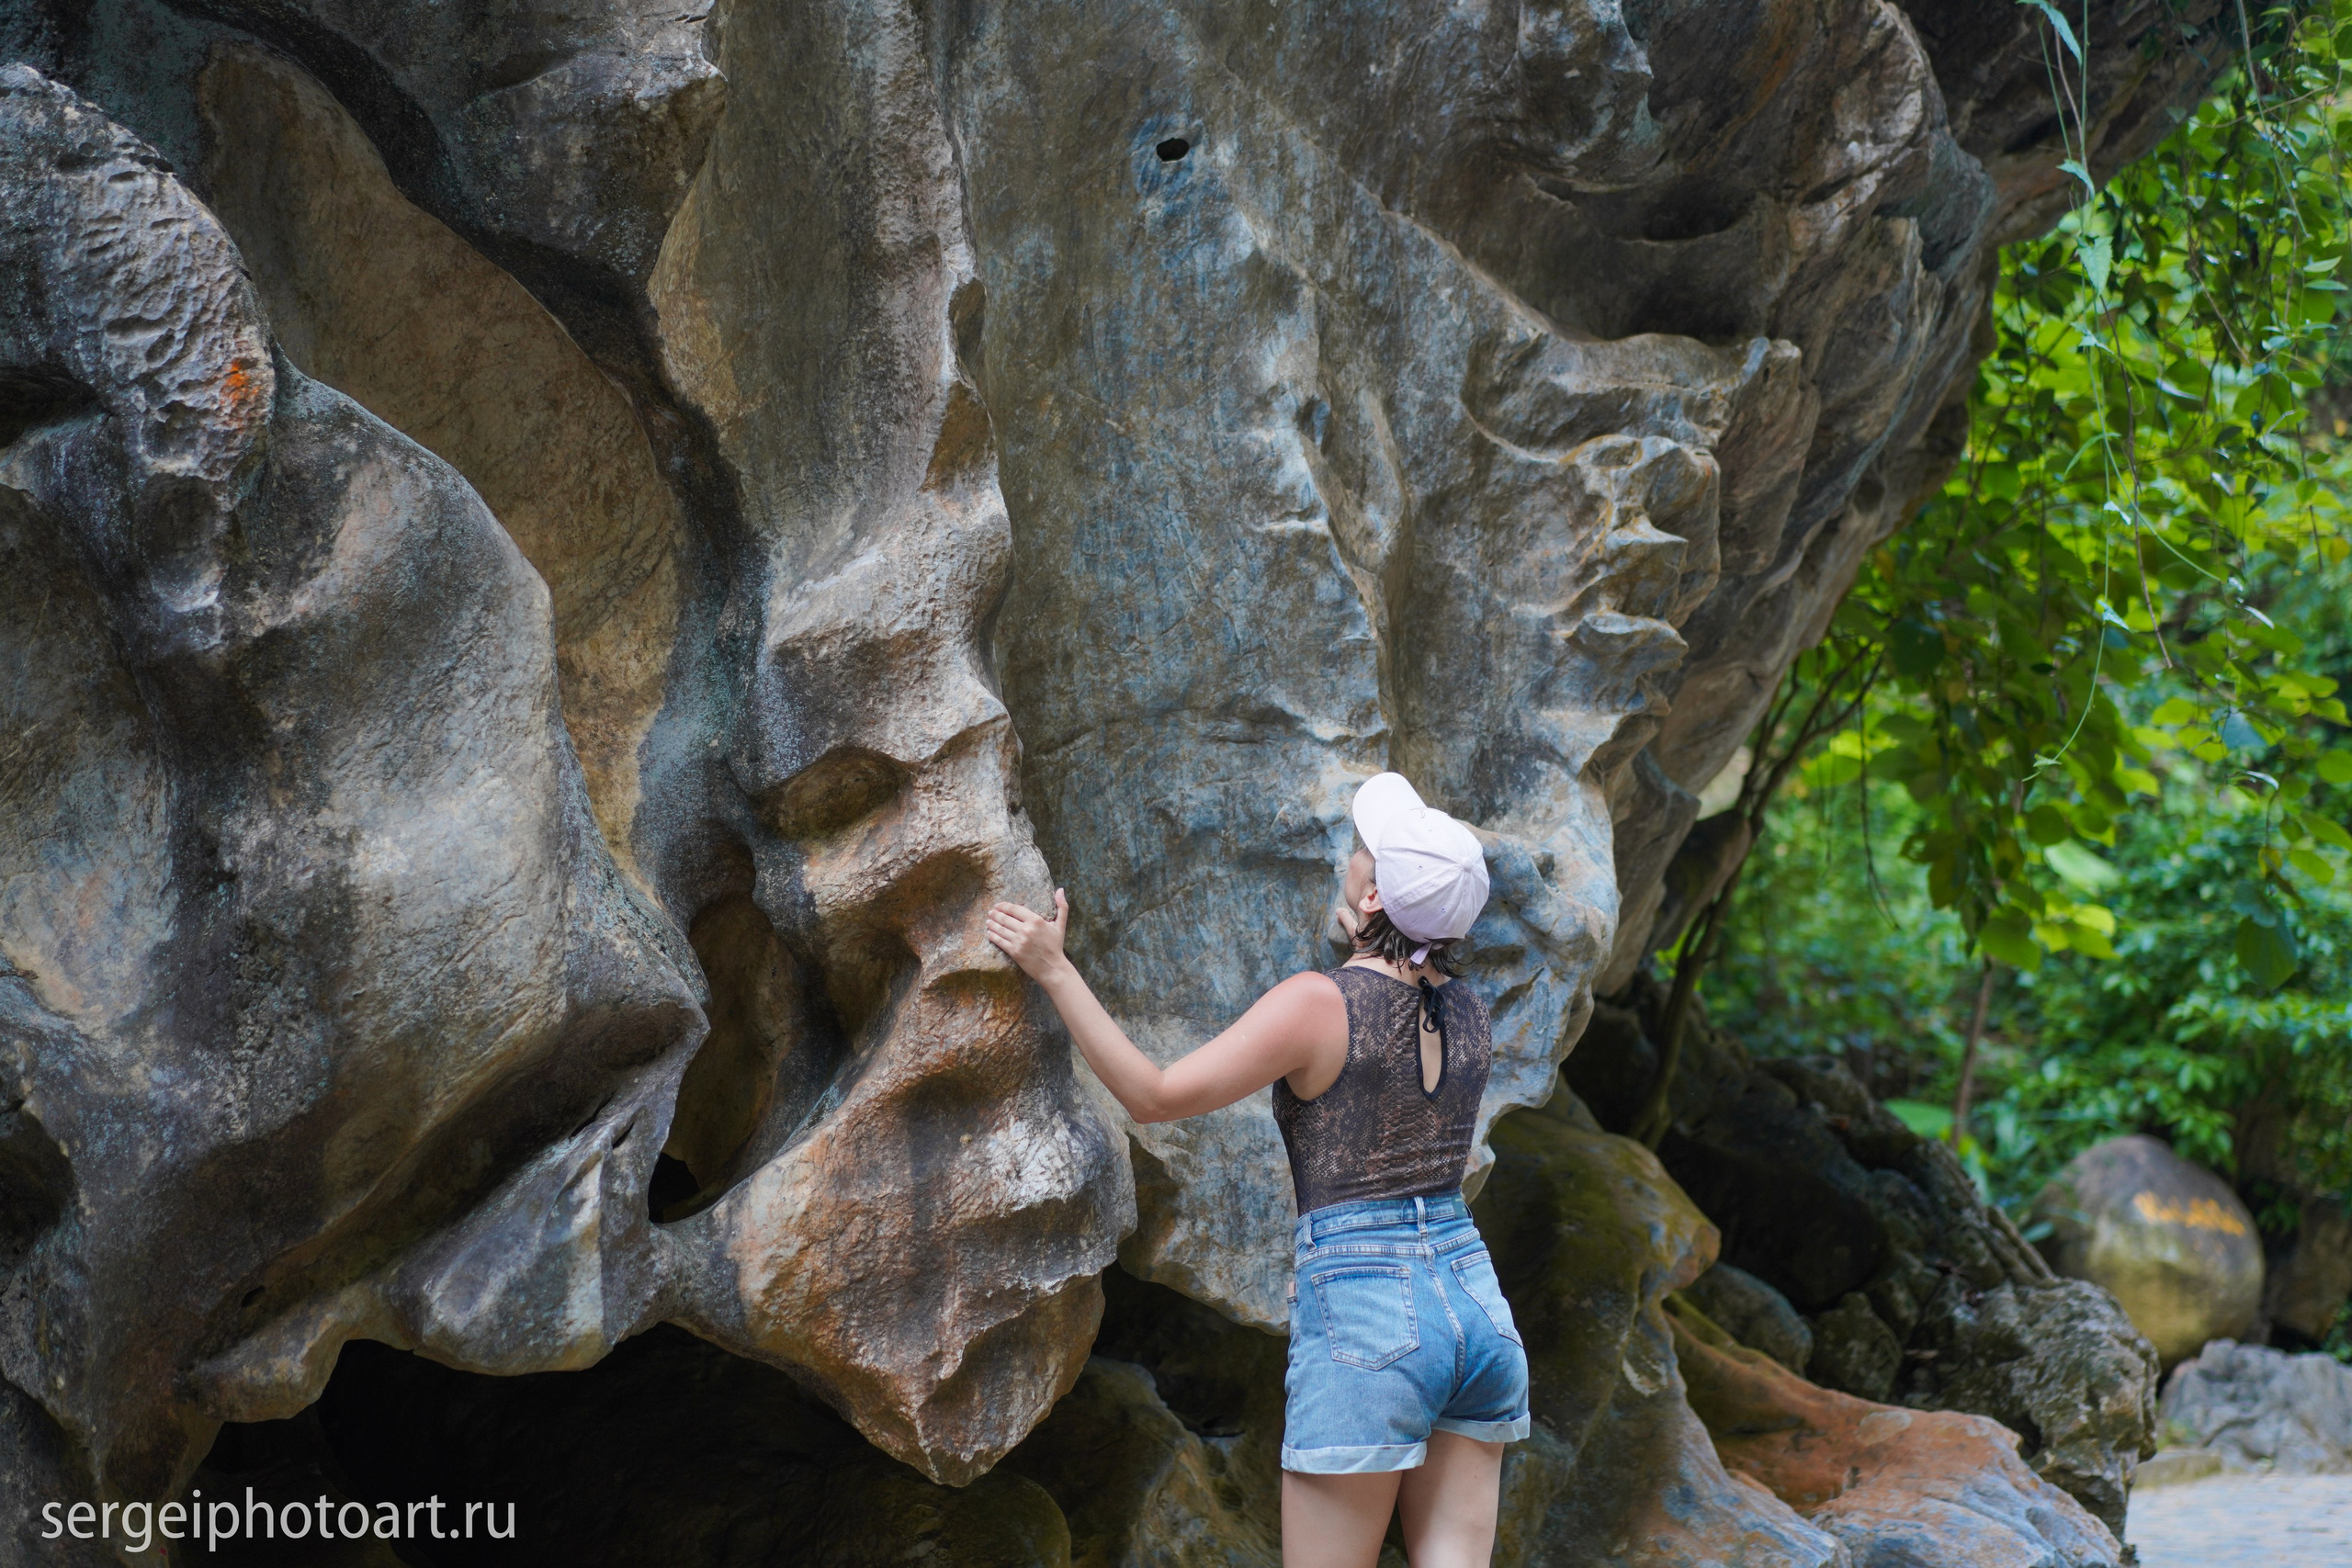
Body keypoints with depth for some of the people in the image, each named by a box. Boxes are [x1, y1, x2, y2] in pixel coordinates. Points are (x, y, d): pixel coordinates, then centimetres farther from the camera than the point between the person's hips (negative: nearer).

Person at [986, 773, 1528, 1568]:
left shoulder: (1318, 1003, -12)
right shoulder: (1468, 1011, 6)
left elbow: (1154, 1095, -11)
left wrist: (1055, 971, -6)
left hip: (1365, 1317, -6)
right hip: (1476, 1300, 6)